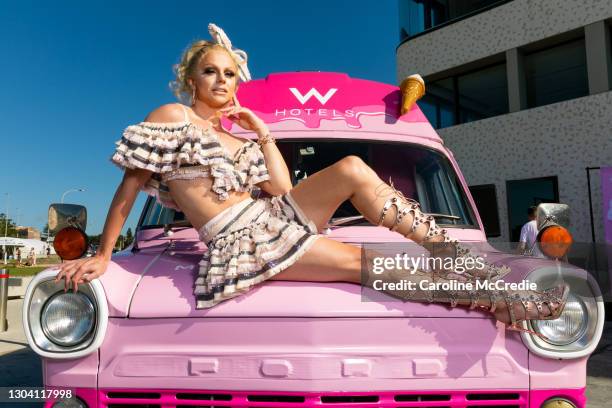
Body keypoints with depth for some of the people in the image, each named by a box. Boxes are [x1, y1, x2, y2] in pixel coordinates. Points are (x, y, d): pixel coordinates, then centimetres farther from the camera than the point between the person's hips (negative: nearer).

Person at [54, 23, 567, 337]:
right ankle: (490, 296, -17)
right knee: (362, 261, -20)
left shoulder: (235, 138, 19)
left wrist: (262, 132, 8)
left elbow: (282, 188, 9)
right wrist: (102, 256, -4)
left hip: (271, 218, 7)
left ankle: (457, 254, -14)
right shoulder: (172, 117, 1)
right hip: (243, 239, -7)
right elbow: (129, 185, -2)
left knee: (353, 168, -12)